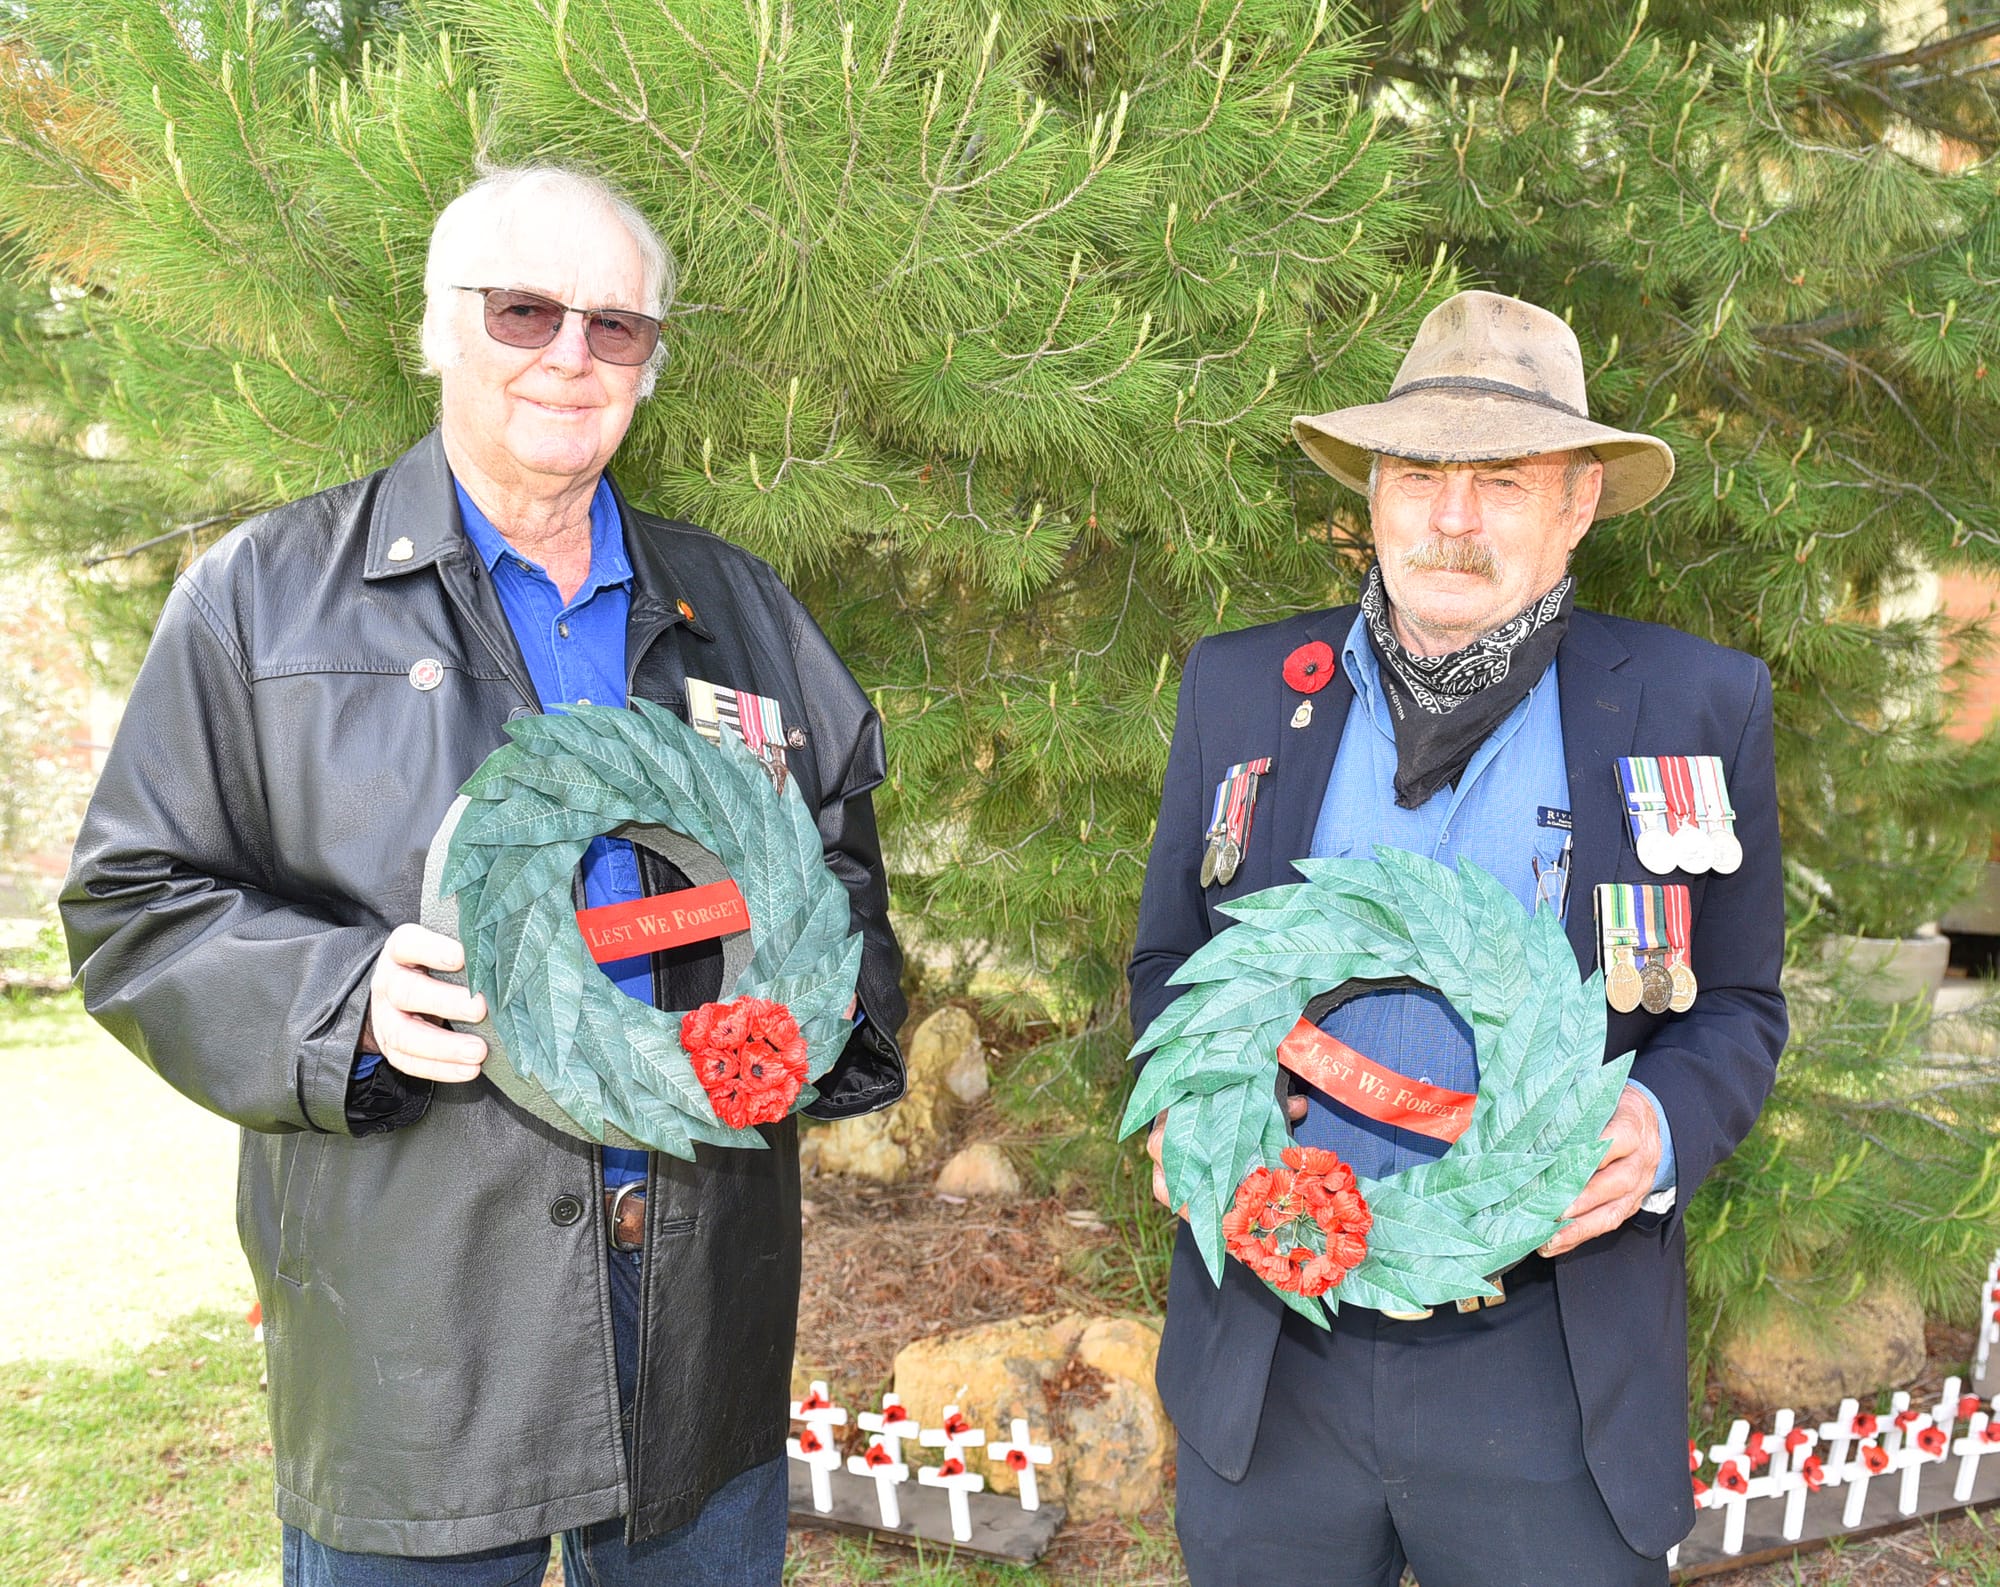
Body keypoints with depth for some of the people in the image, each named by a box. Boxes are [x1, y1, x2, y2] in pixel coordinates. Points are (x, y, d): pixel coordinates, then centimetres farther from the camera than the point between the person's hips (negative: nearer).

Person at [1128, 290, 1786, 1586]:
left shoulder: (1695, 708, -1)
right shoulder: (1243, 689, 4)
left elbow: (1737, 1007, 5)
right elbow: (1170, 959, 12)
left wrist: (1661, 1128, -16)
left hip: (1547, 1378, -1)